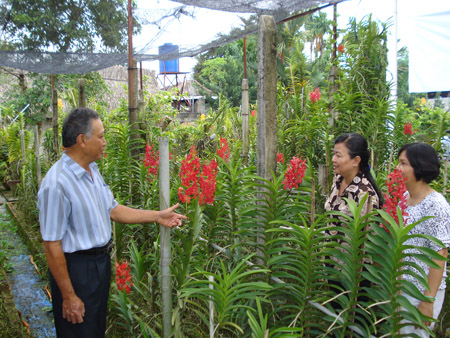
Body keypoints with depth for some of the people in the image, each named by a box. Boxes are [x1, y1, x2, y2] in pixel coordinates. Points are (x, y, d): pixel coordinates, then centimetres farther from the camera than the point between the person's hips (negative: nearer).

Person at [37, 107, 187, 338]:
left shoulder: (92, 171, 4)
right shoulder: (57, 184, -25)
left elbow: (112, 210, 11)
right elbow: (52, 245, -23)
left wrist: (157, 216, 6)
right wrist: (68, 296, -19)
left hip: (101, 262, 8)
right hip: (76, 269, -8)